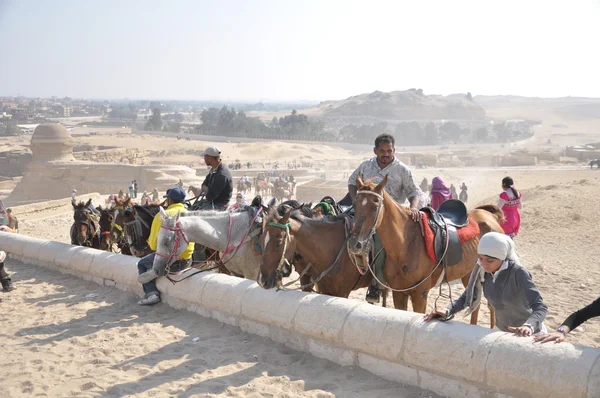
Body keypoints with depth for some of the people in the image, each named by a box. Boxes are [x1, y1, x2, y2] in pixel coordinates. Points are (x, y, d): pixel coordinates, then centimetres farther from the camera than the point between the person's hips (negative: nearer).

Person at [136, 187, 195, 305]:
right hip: (187, 261, 5)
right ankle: (158, 271, 8)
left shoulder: (161, 216, -10)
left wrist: (151, 243, 18)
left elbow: (153, 245, -5)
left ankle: (151, 293, 8)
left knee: (141, 264, 24)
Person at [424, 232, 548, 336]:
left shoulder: (518, 273, -27)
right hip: (504, 332, 5)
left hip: (531, 334, -5)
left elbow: (541, 307, -33)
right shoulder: (482, 271, -13)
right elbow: (467, 296, -2)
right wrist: (447, 311, -19)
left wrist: (529, 326, -53)